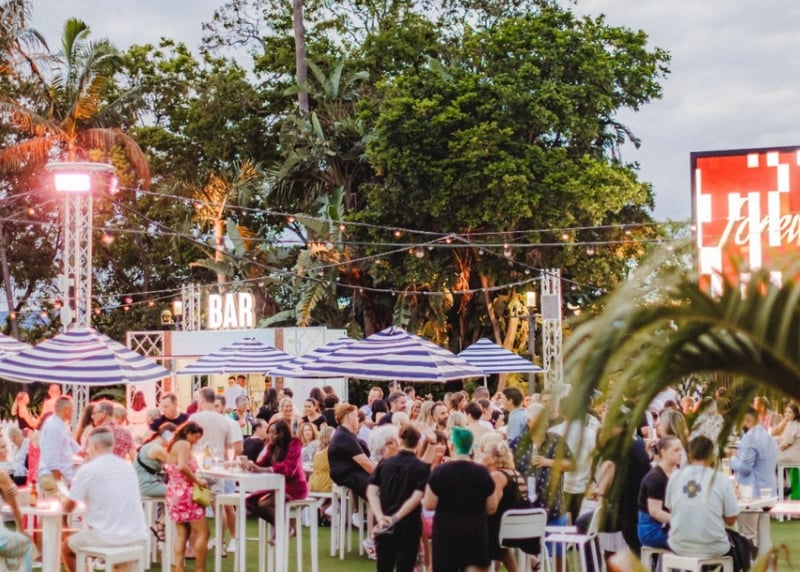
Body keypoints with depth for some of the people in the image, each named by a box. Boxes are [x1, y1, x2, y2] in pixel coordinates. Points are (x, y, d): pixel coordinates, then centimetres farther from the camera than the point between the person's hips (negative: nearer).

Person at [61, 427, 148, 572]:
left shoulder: (87, 469, -7)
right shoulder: (128, 466, 10)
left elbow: (68, 507, 3)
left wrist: (63, 502, 24)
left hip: (106, 538, -5)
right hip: (137, 537, 5)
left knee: (66, 546, 21)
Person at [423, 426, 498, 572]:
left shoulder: (440, 471, -8)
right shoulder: (482, 472, -2)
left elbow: (429, 505, -7)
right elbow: (491, 507, 2)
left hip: (446, 531, -1)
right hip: (476, 531, 1)